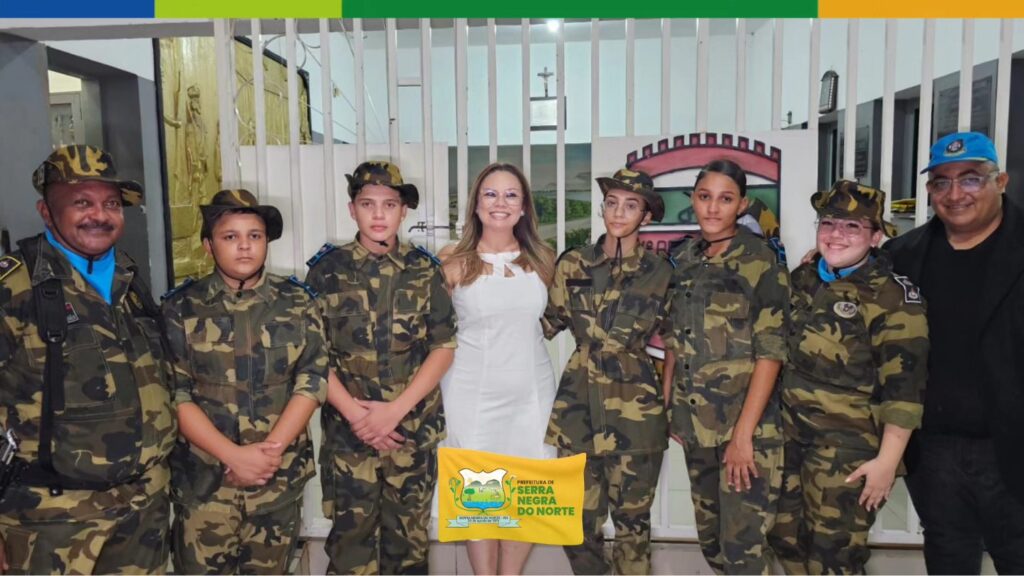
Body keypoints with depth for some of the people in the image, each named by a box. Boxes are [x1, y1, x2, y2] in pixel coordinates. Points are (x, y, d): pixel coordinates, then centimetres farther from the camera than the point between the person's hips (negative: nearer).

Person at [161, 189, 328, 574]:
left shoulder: (297, 303, 1)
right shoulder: (181, 307, -2)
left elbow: (313, 380, -5)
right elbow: (175, 393, -7)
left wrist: (271, 449, -15)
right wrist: (234, 455, -16)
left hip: (280, 476, 2)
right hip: (203, 477, -1)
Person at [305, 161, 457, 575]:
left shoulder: (425, 270, 2)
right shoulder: (327, 270, 1)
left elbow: (444, 347, -1)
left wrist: (395, 410, -11)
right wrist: (353, 412, -13)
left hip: (414, 428, 1)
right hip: (347, 429, 0)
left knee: (409, 535, 12)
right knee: (351, 534, 6)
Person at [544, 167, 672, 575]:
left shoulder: (660, 273, 3)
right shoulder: (573, 264, 5)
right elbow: (547, 323, 10)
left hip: (636, 406, -1)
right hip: (579, 402, 1)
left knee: (631, 515, 7)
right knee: (579, 513, 6)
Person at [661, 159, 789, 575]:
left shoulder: (761, 262, -9)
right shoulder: (684, 259, 7)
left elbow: (770, 352, -13)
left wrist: (743, 433, -17)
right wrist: (666, 406, 7)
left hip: (747, 424, -5)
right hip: (695, 422, 6)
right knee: (709, 536, 18)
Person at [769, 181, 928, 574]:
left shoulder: (893, 297, -11)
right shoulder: (802, 279, 7)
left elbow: (904, 386, -14)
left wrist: (887, 459, -16)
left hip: (847, 450, -6)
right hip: (788, 435, 6)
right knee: (785, 540, 17)